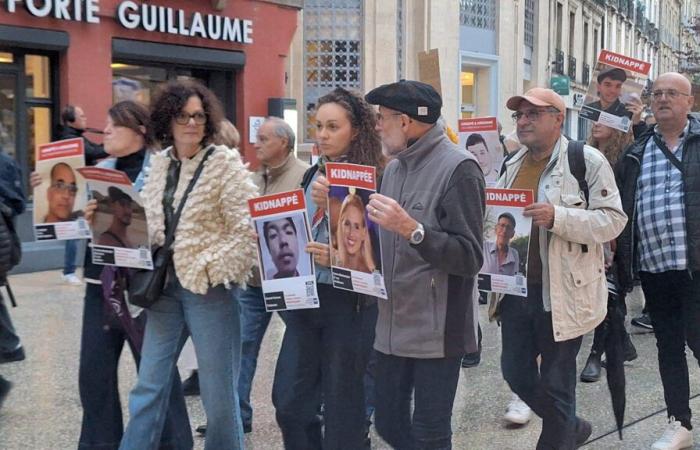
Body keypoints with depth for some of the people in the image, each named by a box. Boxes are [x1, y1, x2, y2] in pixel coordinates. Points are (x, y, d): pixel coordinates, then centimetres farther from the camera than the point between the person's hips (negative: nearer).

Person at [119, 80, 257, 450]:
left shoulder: (225, 163, -8)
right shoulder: (159, 164, 8)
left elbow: (248, 229, -14)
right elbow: (148, 222, 16)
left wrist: (211, 271, -18)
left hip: (210, 289, -5)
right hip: (166, 286, 5)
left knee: (218, 391, 5)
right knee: (149, 385, 10)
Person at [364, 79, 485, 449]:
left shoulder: (458, 167, -12)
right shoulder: (393, 168, 12)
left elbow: (470, 258, -18)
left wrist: (411, 229, -28)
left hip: (436, 328, -7)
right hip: (392, 324, 7)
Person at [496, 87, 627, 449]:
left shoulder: (588, 161, -8)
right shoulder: (512, 164, 12)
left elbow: (613, 219, -14)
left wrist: (558, 217, -27)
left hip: (562, 292, -6)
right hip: (516, 287, 7)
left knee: (555, 383, 5)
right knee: (516, 372, 14)